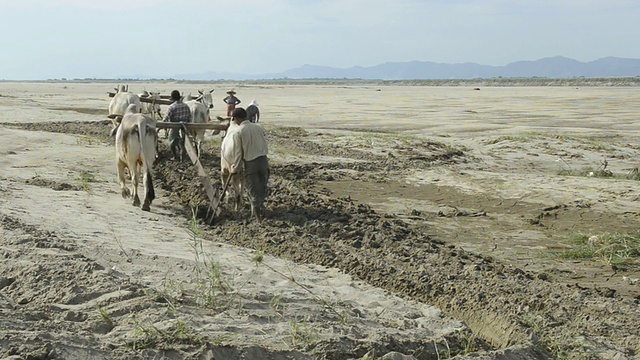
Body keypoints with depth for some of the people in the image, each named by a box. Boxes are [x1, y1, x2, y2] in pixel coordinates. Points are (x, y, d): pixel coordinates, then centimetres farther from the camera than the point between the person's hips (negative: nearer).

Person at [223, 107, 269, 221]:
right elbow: (265, 144, 7)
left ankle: (258, 213, 12)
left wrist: (235, 168, 1)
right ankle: (260, 209, 29)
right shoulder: (258, 127, 3)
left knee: (253, 189, 9)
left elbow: (237, 153, -9)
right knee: (262, 187, 18)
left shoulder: (237, 132, -11)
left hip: (250, 163, -4)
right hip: (263, 159, 4)